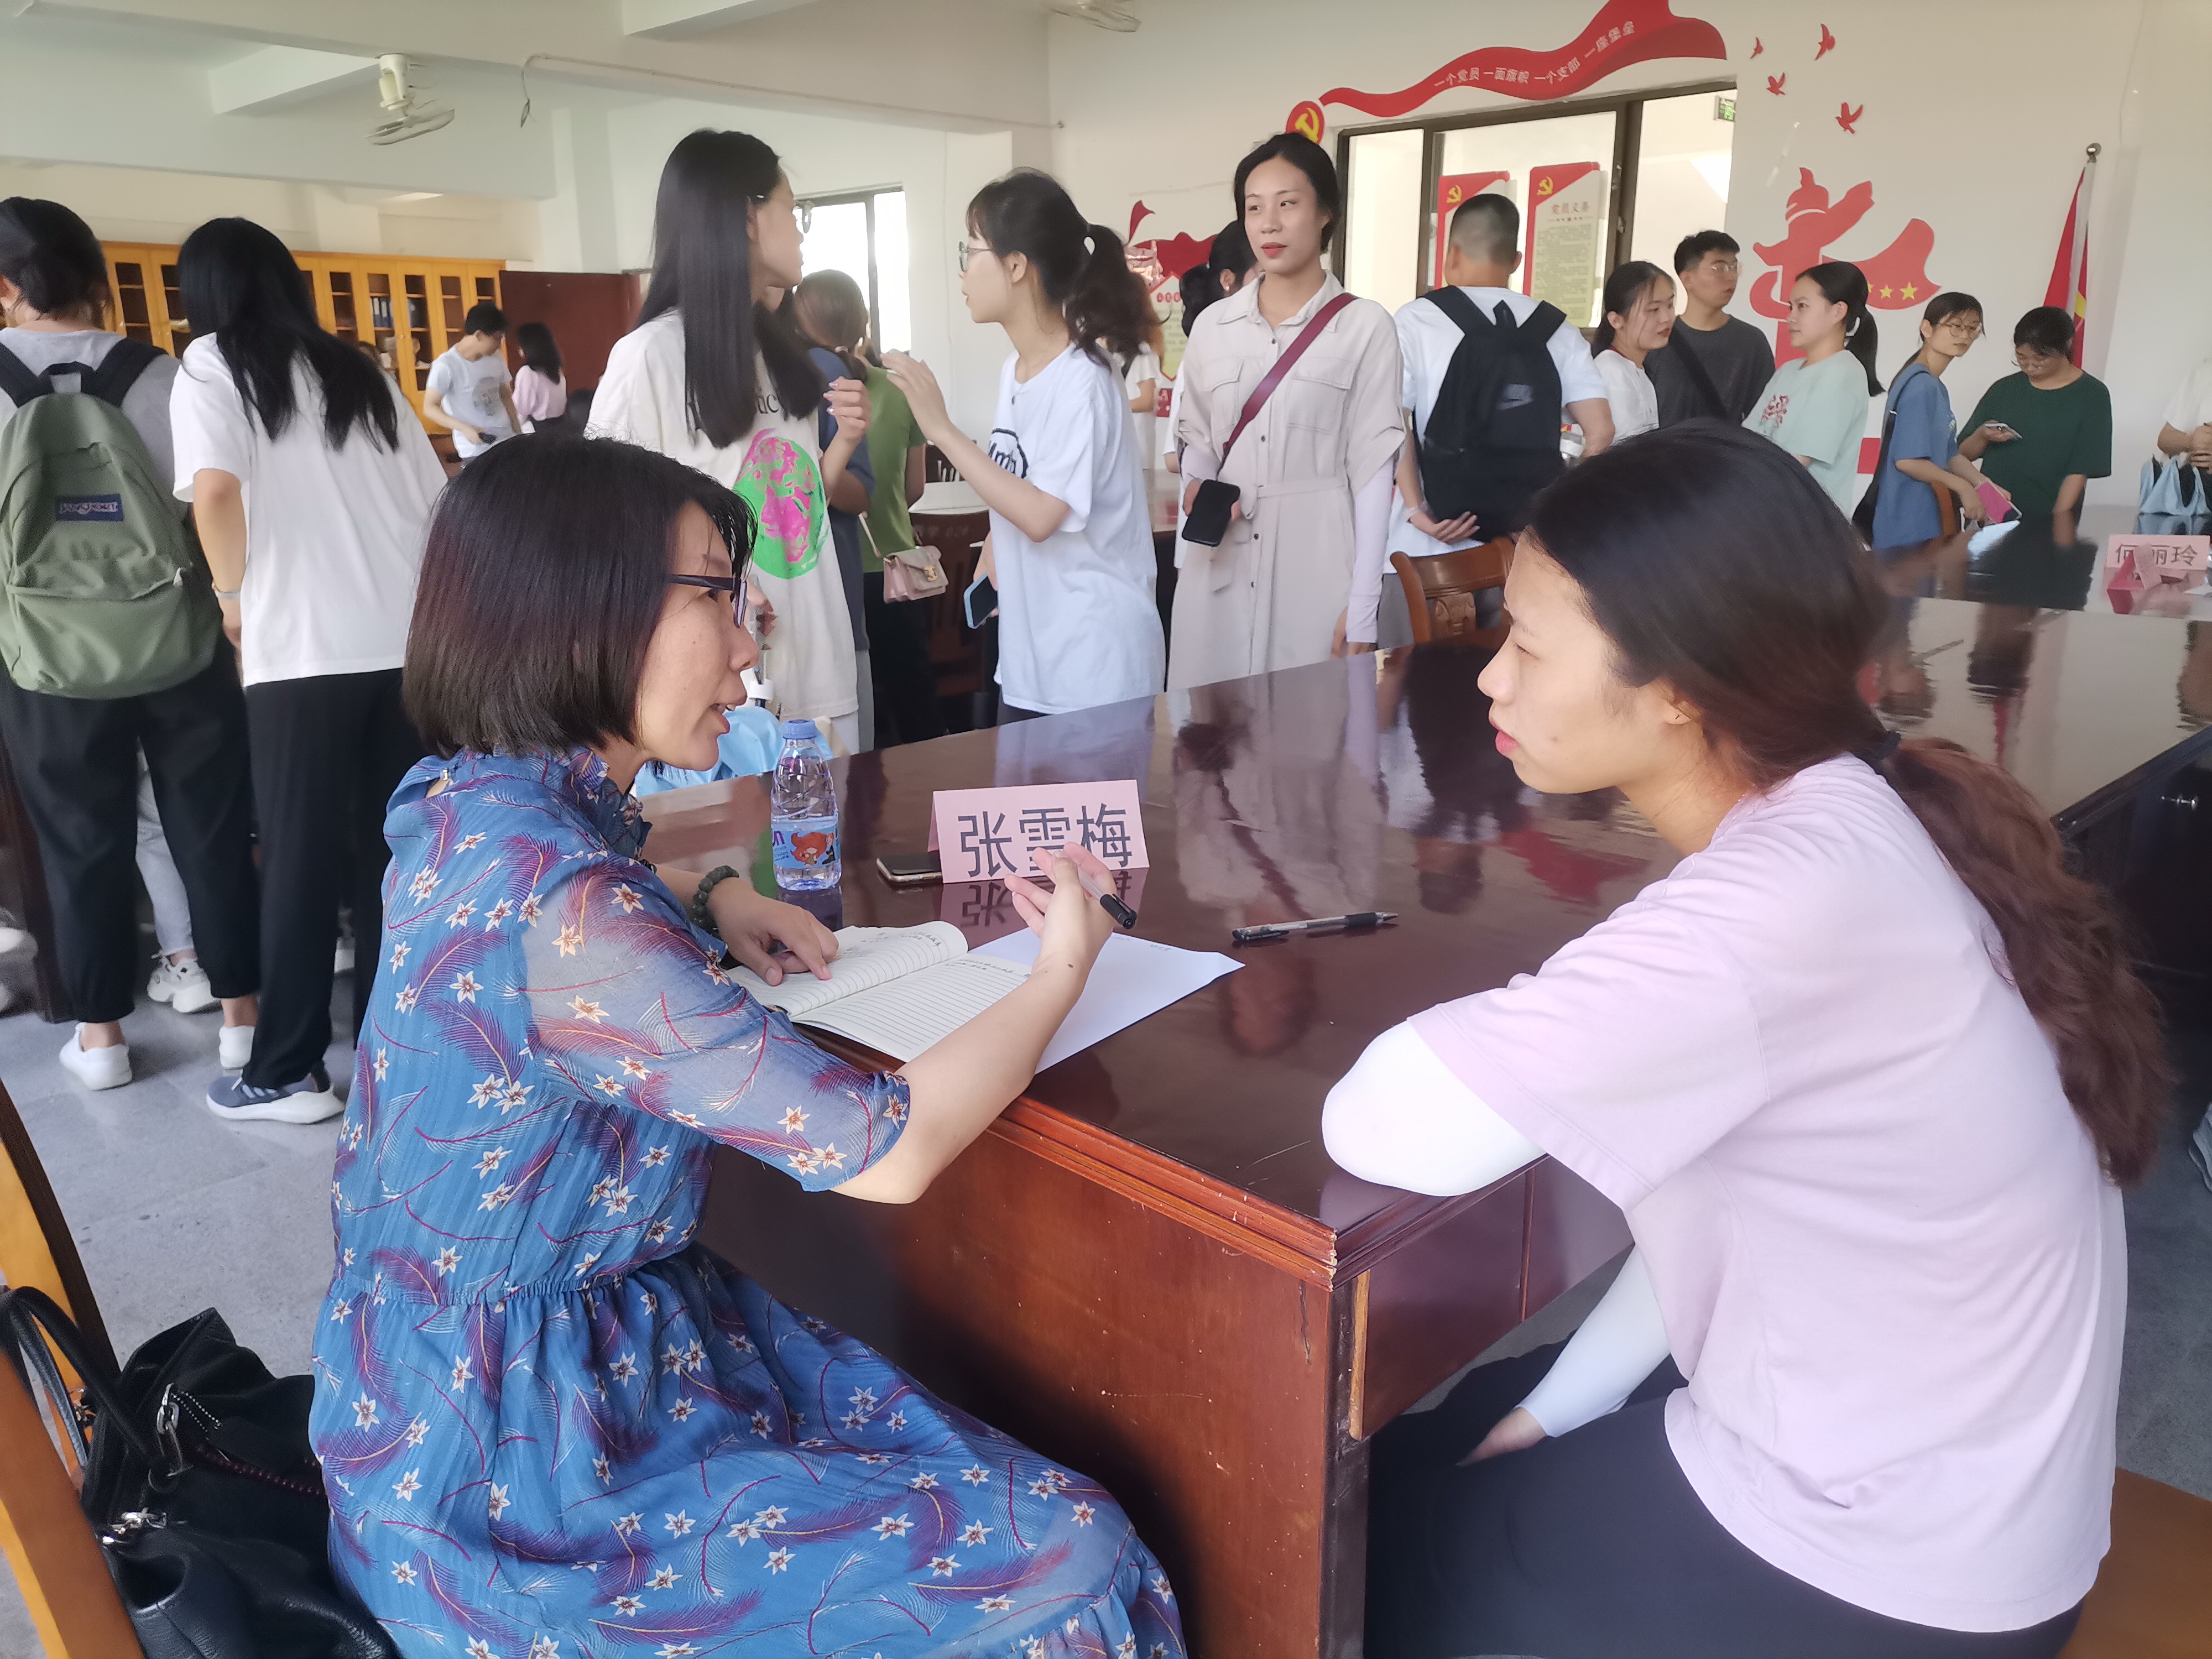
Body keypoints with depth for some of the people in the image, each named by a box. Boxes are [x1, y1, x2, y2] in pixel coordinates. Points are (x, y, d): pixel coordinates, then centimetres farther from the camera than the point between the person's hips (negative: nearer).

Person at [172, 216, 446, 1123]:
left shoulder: (211, 364, 2)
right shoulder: (360, 371, 17)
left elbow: (215, 492, -15)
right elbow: (439, 498, 14)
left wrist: (234, 589, -1)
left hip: (302, 647, -4)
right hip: (409, 638, 4)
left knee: (301, 858, 4)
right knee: (392, 847, 14)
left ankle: (287, 1072, 12)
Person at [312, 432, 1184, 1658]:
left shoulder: (468, 801, -2)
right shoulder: (558, 909, -30)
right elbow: (887, 1153, -26)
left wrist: (707, 898, 6)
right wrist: (1061, 971, -9)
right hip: (511, 1474, -9)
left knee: (982, 1473, 9)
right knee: (1062, 1560, -5)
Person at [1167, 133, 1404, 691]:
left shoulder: (1364, 326, -1)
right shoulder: (1214, 324, 9)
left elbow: (1371, 468, -4)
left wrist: (1364, 607, -8)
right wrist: (1199, 487, -6)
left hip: (1317, 565, -3)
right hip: (1220, 567, 3)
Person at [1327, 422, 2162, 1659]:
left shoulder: (1794, 895, -33)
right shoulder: (1837, 820, -3)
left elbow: (1387, 1133, -35)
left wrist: (1536, 1019, -15)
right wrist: (1552, 1410, 4)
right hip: (1913, 1453, 8)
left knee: (1357, 1550, 11)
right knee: (1424, 1445, 23)